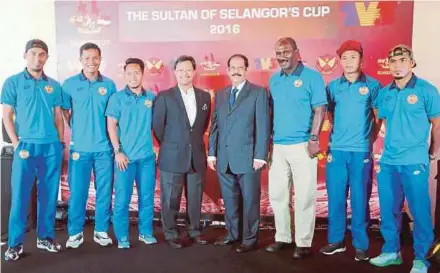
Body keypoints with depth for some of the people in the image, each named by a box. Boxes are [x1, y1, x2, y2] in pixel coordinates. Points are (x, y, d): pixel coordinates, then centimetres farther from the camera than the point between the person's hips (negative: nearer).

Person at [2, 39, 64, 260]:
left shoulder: (53, 85, 10)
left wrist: (60, 143, 6)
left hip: (52, 147, 3)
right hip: (26, 145, -3)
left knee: (49, 194, 8)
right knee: (20, 195, 0)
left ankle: (45, 237, 21)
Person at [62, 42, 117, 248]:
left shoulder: (109, 85, 4)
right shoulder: (70, 84, 1)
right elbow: (65, 112, 9)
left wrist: (114, 140, 4)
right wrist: (77, 131, 5)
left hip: (104, 147, 1)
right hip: (79, 147, -1)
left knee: (104, 191, 6)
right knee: (77, 191, 4)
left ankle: (101, 230, 19)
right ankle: (75, 232, 18)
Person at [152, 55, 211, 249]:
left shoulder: (205, 97, 6)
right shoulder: (164, 97, -5)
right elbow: (157, 126, -1)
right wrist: (169, 145, 6)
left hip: (197, 156, 3)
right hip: (172, 157, -3)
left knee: (195, 198, 13)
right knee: (170, 199, 6)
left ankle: (195, 230, 29)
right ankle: (171, 234, 20)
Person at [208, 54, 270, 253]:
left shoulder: (259, 93, -1)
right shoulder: (220, 94, 14)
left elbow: (263, 126, -7)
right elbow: (214, 125, 13)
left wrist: (260, 155, -13)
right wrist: (212, 153, 7)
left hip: (247, 157, -5)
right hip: (224, 158, 5)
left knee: (250, 200, 4)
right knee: (229, 199, 13)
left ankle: (249, 239, 16)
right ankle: (232, 234, 27)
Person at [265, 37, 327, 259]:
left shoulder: (311, 77, -4)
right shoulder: (274, 80, 12)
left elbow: (320, 110, -8)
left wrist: (314, 138, -16)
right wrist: (269, 139, 13)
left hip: (302, 145, -6)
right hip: (278, 146, 6)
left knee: (304, 197, 1)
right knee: (277, 194, 11)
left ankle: (304, 242, 13)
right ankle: (282, 237, 25)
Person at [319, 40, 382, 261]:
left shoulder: (372, 85, 1)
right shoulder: (332, 86, 6)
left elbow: (379, 117, 9)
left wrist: (370, 140, 7)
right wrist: (339, 134, 12)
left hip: (361, 151, -2)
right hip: (336, 150, 2)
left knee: (359, 199, 3)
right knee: (335, 197, 6)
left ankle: (360, 244, 15)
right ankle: (335, 240, 19)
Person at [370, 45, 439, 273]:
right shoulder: (384, 93, 7)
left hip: (415, 162, -4)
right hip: (387, 161, 5)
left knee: (420, 211, 2)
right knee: (388, 210, 11)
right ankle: (391, 251, 26)